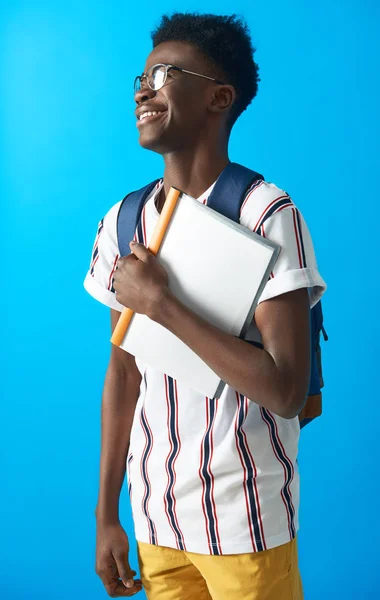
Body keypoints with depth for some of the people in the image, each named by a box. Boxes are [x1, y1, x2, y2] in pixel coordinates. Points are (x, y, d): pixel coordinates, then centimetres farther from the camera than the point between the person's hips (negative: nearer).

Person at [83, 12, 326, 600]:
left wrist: (160, 303, -22)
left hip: (245, 519, -4)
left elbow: (285, 391, -22)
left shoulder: (267, 214, -16)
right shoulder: (121, 223, 1)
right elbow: (123, 372, 5)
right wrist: (106, 514, 6)